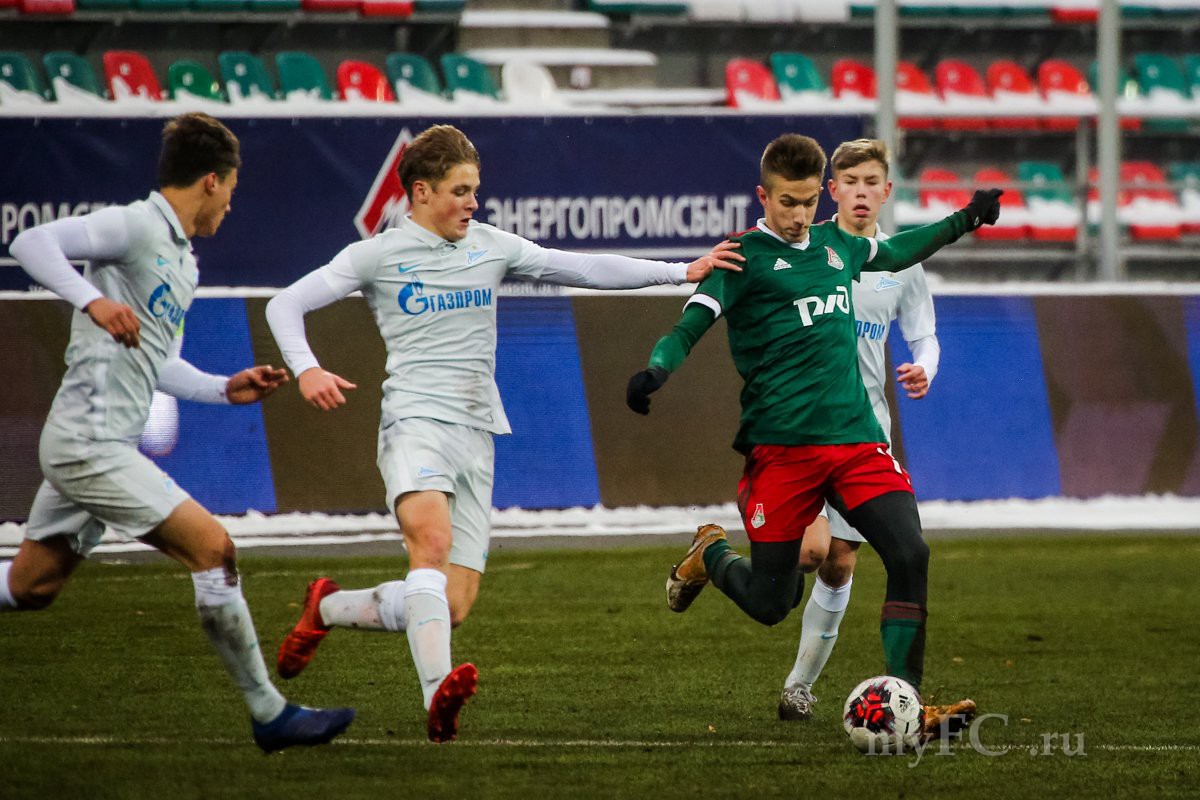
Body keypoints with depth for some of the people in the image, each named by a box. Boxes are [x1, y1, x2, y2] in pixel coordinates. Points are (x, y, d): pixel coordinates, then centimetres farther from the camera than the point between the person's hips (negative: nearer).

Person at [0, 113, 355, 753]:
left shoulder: (181, 261, 19)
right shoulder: (136, 226, -10)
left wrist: (227, 389, 17)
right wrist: (93, 300, -34)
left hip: (79, 447, 10)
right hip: (90, 442, -10)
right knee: (212, 548, -11)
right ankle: (269, 715, -7)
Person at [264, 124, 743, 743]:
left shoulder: (490, 247, 15)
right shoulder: (378, 255, 4)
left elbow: (584, 269, 15)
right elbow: (286, 306, 5)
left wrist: (682, 271, 9)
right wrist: (306, 371, -13)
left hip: (476, 435, 5)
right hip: (415, 420, -5)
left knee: (451, 608, -3)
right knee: (433, 536, -34)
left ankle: (330, 608, 23)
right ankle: (437, 694, -46)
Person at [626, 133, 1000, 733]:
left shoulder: (836, 245, 14)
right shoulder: (745, 256, -4)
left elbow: (896, 253, 36)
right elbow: (690, 328, -13)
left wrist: (963, 221, 37)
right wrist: (658, 369, -32)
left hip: (855, 437, 5)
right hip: (782, 447, -5)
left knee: (911, 556, -16)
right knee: (770, 603, 1)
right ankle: (708, 555, 35)